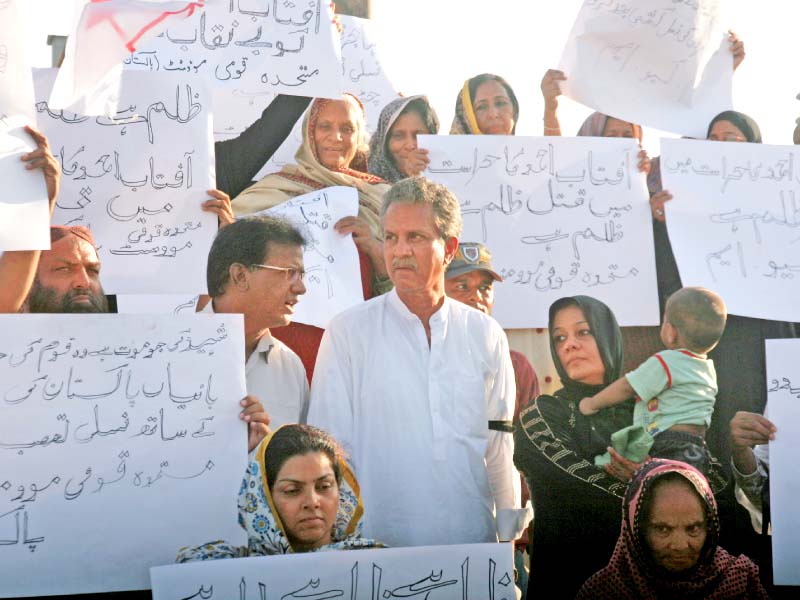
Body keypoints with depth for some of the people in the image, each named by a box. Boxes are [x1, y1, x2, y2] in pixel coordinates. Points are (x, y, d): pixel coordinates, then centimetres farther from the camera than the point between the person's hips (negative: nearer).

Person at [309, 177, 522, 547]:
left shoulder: (486, 335, 7)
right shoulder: (348, 333, -2)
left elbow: (500, 446, 9)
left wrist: (509, 537, 6)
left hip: (474, 544, 3)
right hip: (380, 545, -3)